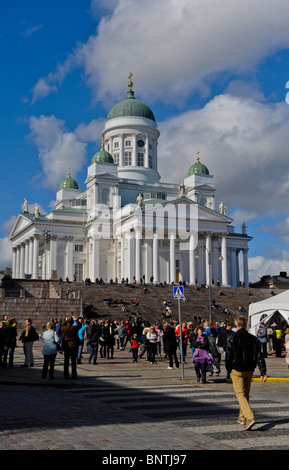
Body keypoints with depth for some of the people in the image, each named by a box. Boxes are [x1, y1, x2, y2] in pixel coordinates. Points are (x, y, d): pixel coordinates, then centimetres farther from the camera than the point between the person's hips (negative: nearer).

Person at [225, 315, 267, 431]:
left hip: (236, 370, -5)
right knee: (246, 394, 18)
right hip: (249, 371, 5)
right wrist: (263, 372, 1)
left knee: (241, 394, -4)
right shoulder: (253, 339, 2)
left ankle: (250, 418, -22)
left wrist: (228, 369, 6)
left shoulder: (232, 338, -10)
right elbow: (259, 357, 0)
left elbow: (228, 356, -9)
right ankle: (242, 417, 30)